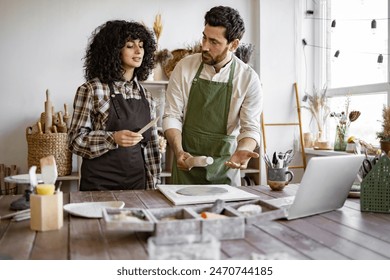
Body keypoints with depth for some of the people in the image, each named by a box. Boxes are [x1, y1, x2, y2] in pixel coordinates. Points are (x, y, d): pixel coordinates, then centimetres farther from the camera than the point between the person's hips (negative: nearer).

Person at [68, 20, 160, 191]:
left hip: (137, 182, 4)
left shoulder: (146, 95, 6)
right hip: (99, 184, -4)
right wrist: (113, 139, -23)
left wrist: (152, 186, 8)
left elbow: (151, 145, 10)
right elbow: (75, 140, -8)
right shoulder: (91, 90, -7)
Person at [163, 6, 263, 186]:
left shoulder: (249, 78, -7)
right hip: (186, 162, 1)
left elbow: (250, 127, -6)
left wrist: (242, 151, -26)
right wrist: (178, 151, -18)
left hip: (225, 165, 0)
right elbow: (172, 115, -4)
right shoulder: (184, 67, -5)